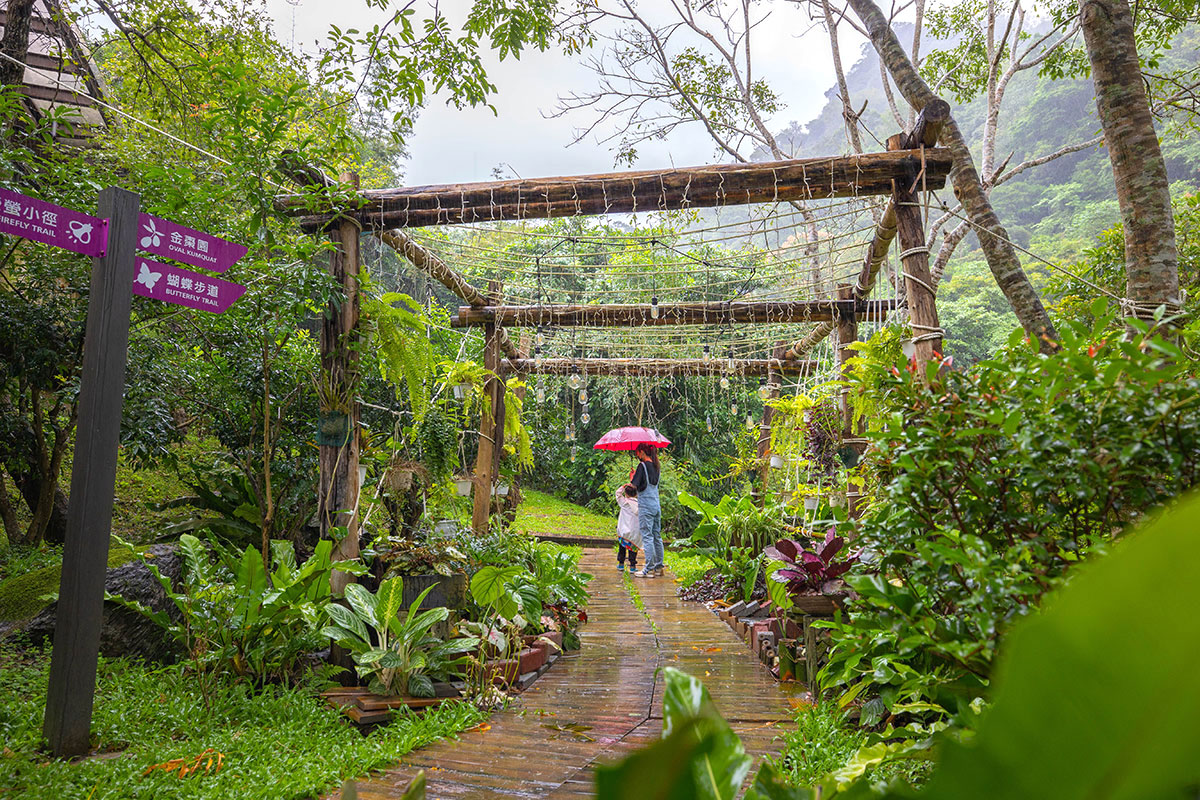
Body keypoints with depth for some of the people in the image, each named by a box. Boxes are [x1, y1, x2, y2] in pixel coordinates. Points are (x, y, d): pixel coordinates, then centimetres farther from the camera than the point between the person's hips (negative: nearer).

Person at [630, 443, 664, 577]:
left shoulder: (643, 465, -12)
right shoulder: (655, 466, 10)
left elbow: (634, 485, -15)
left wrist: (632, 476, 3)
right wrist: (636, 474, 21)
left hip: (645, 507, -8)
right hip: (656, 506, 8)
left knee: (647, 537, -6)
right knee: (657, 536, 11)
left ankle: (649, 569, -5)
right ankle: (659, 567, 16)